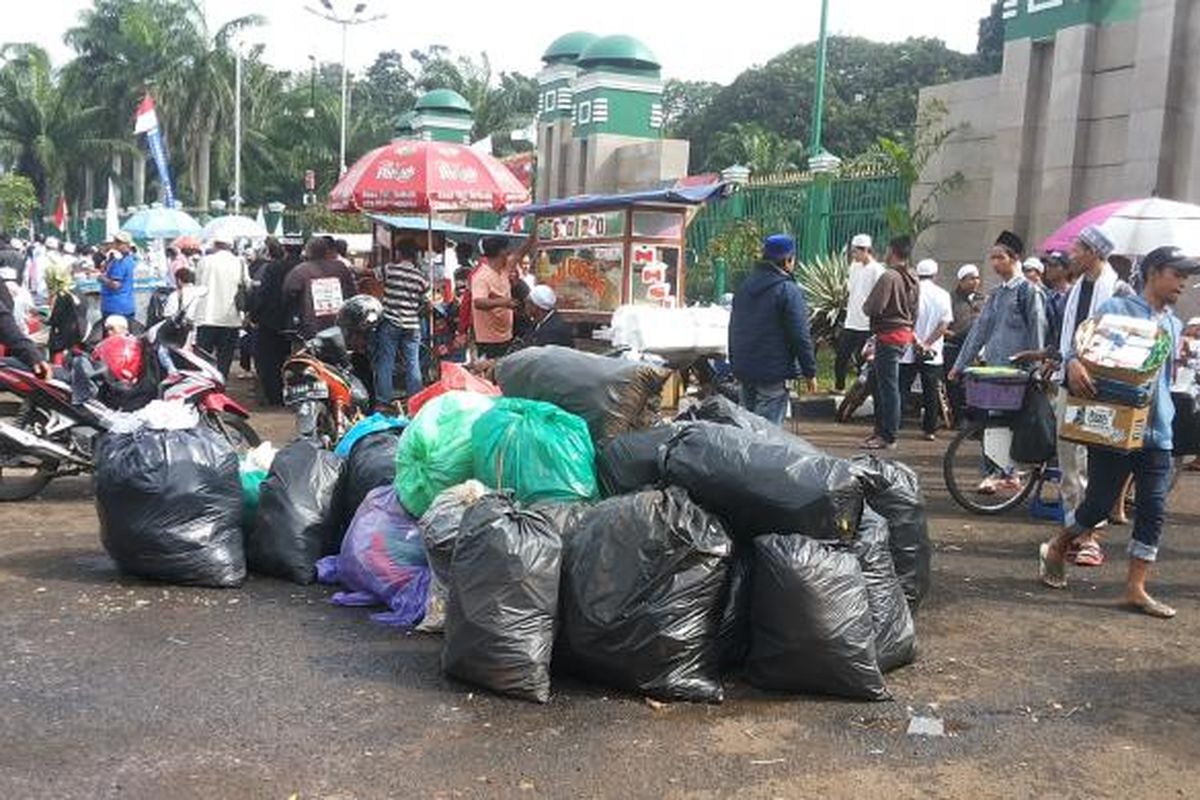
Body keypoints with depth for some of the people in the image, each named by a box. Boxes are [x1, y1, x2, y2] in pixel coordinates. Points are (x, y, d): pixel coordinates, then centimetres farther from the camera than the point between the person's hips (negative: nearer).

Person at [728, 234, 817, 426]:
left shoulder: (744, 286, 11)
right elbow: (800, 336, -14)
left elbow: (733, 329, 19)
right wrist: (810, 371, -6)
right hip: (774, 372, -8)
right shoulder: (788, 290, -13)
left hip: (744, 369, 8)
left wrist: (735, 362, 27)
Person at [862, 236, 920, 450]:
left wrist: (864, 307, 1)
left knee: (888, 386, -6)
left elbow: (873, 308, -20)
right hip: (905, 334, 9)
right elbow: (914, 312, 17)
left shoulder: (889, 277, -17)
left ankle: (888, 436, -3)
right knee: (882, 384, 17)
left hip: (888, 336, -9)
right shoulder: (913, 280, 13)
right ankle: (881, 430, 24)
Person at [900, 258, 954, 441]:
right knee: (931, 392, 8)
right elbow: (944, 324, -4)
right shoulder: (943, 295, 2)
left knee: (900, 391, 3)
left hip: (908, 351, -1)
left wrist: (916, 341, -10)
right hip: (933, 353, 1)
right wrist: (928, 343, -8)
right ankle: (930, 430, 10)